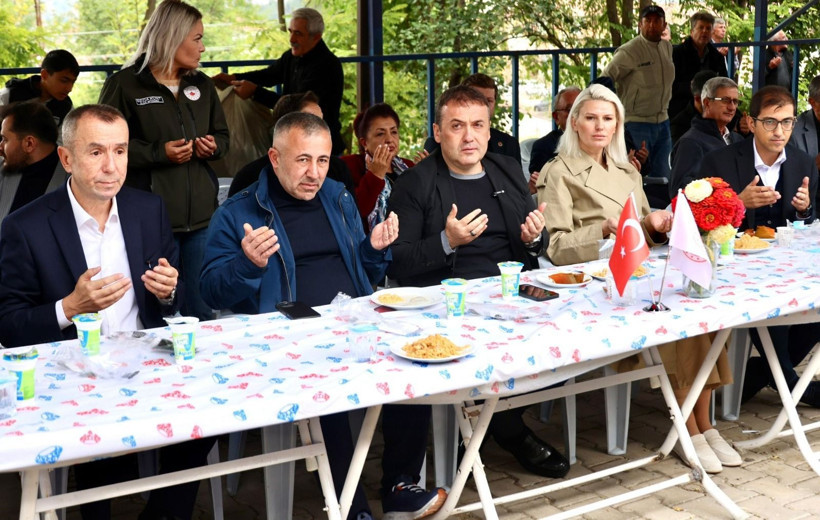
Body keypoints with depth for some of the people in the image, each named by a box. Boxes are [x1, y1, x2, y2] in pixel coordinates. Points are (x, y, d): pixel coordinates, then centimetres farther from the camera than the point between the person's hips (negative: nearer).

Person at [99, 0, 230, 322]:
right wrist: (158, 152, -18)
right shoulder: (125, 84, -5)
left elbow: (222, 135, 23)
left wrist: (214, 146, -1)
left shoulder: (202, 85, 13)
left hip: (201, 214, 6)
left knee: (201, 312, 12)